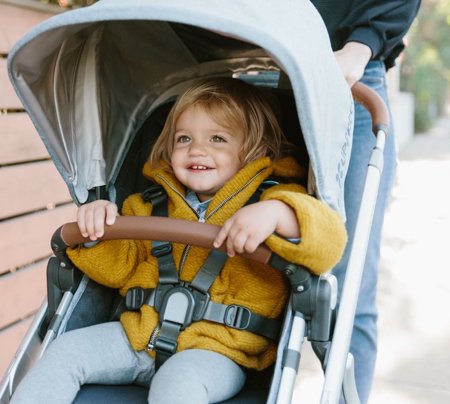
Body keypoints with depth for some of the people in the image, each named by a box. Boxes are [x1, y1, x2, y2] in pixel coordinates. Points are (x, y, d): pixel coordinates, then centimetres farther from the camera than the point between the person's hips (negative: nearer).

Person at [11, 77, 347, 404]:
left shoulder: (272, 201, -1)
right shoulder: (155, 205, 16)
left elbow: (329, 243, -18)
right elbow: (119, 267, 19)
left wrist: (277, 214, -36)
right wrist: (97, 230, -1)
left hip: (219, 350, -5)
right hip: (141, 334, 6)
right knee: (65, 350, -6)